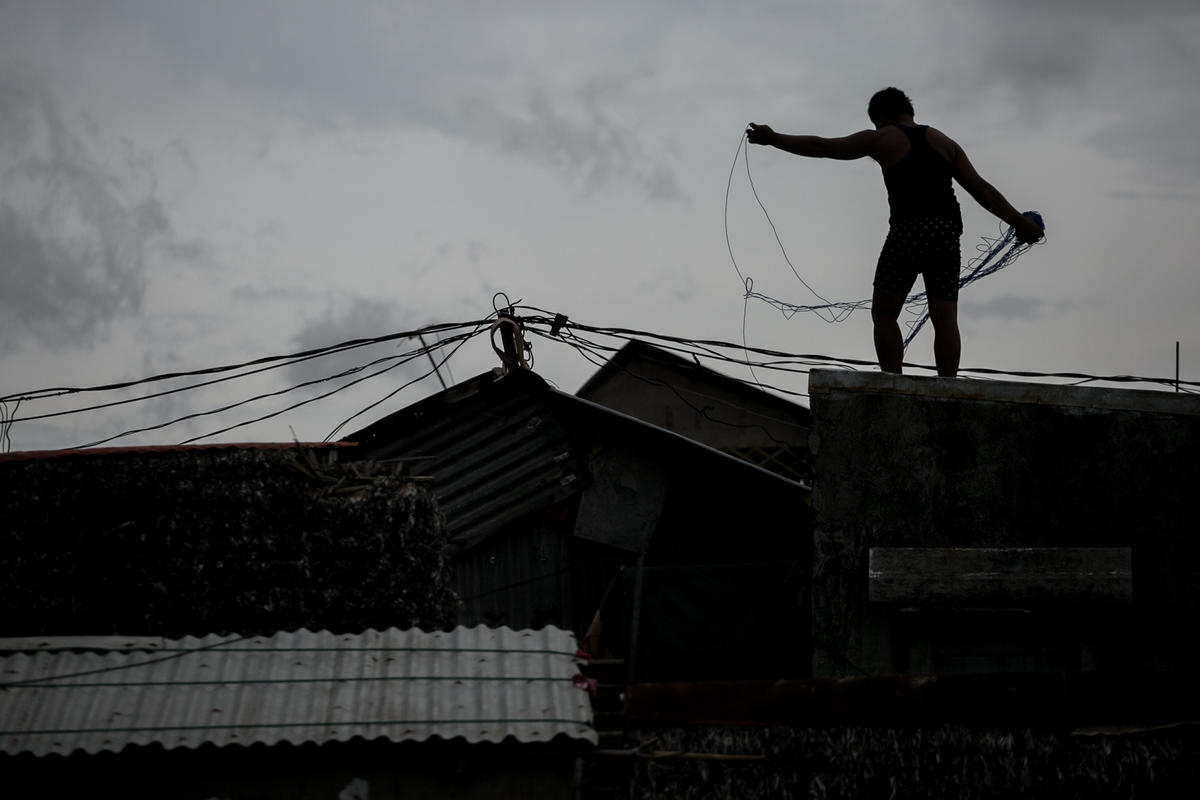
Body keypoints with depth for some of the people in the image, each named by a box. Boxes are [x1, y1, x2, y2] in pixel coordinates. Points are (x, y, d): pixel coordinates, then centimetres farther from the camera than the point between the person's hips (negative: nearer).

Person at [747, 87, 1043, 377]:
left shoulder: (881, 140, 11)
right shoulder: (943, 142, 22)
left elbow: (820, 147, 14)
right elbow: (981, 188, 14)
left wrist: (773, 139, 24)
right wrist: (1019, 222, 16)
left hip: (908, 230, -4)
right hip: (947, 233, 4)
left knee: (884, 314, 5)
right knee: (944, 318, 1)